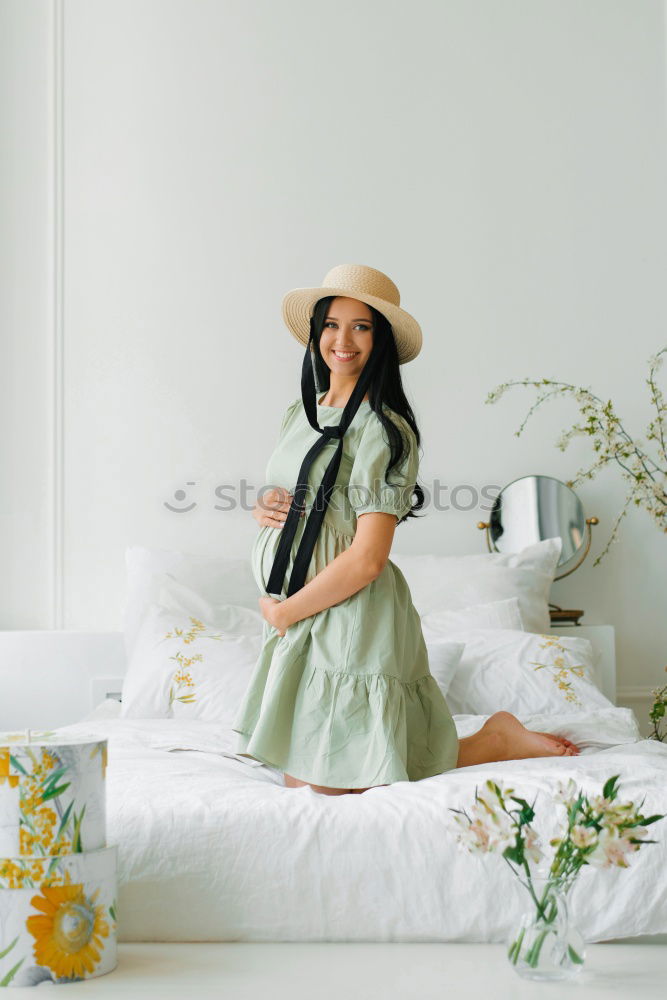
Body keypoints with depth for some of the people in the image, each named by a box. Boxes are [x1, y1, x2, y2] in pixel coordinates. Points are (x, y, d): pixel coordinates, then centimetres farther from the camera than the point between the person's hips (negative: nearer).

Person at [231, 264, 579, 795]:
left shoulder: (384, 429, -14)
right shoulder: (301, 412, 11)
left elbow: (367, 559, -20)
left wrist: (283, 612, -11)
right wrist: (264, 508, -1)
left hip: (353, 621, -8)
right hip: (298, 622, 8)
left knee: (326, 786, -5)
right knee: (298, 777, 14)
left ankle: (497, 741, 9)